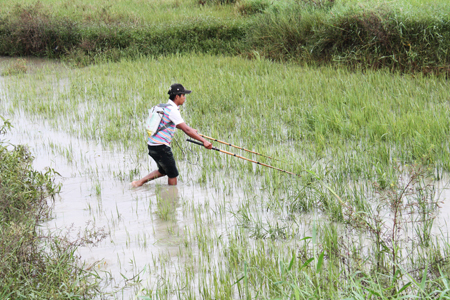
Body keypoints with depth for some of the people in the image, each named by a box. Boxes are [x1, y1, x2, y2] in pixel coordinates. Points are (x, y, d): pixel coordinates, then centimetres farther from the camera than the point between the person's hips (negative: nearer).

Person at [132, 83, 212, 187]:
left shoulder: (166, 107, 14)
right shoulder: (172, 110, -17)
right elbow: (186, 130, -23)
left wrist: (191, 130, 38)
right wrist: (203, 141, -23)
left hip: (152, 144, 10)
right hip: (161, 146, -10)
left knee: (163, 171, 25)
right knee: (173, 174, 0)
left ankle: (139, 182, 19)